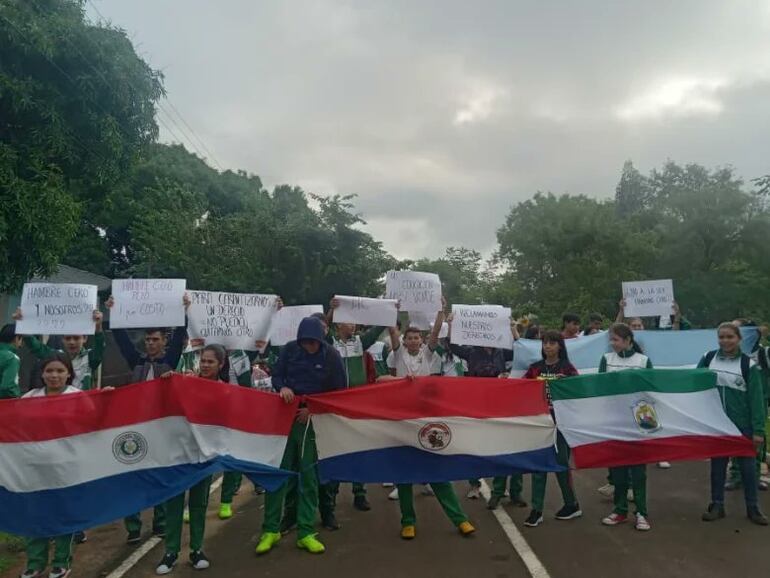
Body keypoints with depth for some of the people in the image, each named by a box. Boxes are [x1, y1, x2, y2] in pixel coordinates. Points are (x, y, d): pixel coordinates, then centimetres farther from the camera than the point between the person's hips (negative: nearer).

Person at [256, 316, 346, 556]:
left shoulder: (331, 356, -8)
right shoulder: (289, 349, -4)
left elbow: (339, 390, -3)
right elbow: (276, 376, 4)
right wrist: (282, 387, -20)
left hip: (315, 420, -1)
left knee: (309, 475, 4)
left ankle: (306, 532, 14)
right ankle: (271, 529, 16)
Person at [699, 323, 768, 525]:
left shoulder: (748, 364, -6)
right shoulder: (708, 359, 0)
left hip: (741, 424, -2)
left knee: (747, 465, 9)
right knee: (717, 464, 11)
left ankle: (753, 507, 24)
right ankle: (717, 505, 22)